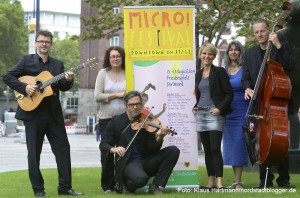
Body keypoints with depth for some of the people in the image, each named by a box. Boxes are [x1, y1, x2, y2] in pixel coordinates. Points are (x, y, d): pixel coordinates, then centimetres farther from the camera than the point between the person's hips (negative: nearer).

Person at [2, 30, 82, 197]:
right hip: (32, 111, -3)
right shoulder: (27, 60, 3)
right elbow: (8, 77, -3)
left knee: (63, 148, 1)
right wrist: (24, 87, -16)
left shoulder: (58, 64, 13)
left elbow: (63, 87, 7)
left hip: (54, 113, 4)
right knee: (34, 152, 1)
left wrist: (68, 80, -14)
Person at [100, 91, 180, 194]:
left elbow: (152, 149, -4)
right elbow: (103, 145, 1)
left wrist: (159, 137, -26)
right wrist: (114, 149, -21)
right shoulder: (116, 121, 3)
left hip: (146, 161, 4)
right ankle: (125, 186, 0)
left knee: (173, 150, -17)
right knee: (140, 178, -38)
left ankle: (155, 186, -9)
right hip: (128, 163, -4)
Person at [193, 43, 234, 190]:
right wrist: (195, 107, 9)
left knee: (215, 148, -14)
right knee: (207, 149, 6)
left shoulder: (219, 72, -2)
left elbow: (229, 94, -5)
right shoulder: (198, 74, 15)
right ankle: (210, 182, 10)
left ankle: (219, 182, -15)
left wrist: (220, 108, -17)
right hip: (201, 114, 6)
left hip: (215, 114, -6)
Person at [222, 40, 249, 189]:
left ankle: (238, 181, -3)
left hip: (242, 112, -5)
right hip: (227, 113, 5)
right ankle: (237, 180, 17)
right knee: (230, 146, 7)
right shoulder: (224, 71, 10)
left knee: (238, 145, -7)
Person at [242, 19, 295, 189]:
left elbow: (289, 66, -14)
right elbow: (246, 78, 11)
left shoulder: (281, 48, 3)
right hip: (258, 103, 3)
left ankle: (284, 179, 8)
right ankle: (265, 179, 9)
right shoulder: (249, 54, 13)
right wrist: (248, 88, -11)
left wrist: (278, 45, -17)